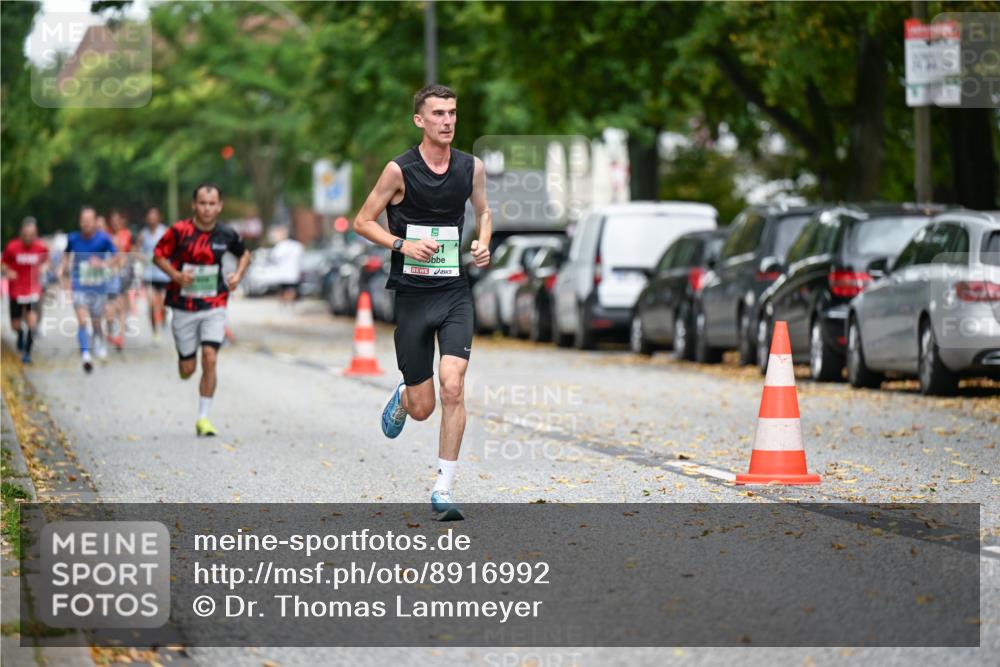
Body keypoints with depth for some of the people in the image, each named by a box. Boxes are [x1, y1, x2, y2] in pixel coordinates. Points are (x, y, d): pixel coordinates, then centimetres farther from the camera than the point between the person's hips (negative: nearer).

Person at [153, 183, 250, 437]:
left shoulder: (226, 234, -2)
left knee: (210, 359, -15)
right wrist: (176, 275, -16)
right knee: (187, 370, 5)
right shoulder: (179, 231, -10)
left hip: (214, 306, 1)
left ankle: (203, 419, -5)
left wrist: (238, 275, -1)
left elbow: (244, 254, 17)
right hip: (184, 308, -1)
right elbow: (158, 255, 1)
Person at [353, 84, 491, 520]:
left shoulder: (472, 168, 4)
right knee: (422, 408, 3)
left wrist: (483, 243, 3)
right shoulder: (400, 170, -7)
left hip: (455, 292, 2)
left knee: (453, 387, -17)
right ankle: (401, 399, 43)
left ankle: (443, 490, -8)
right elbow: (363, 221, 0)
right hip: (412, 293, -2)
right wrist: (403, 245, -15)